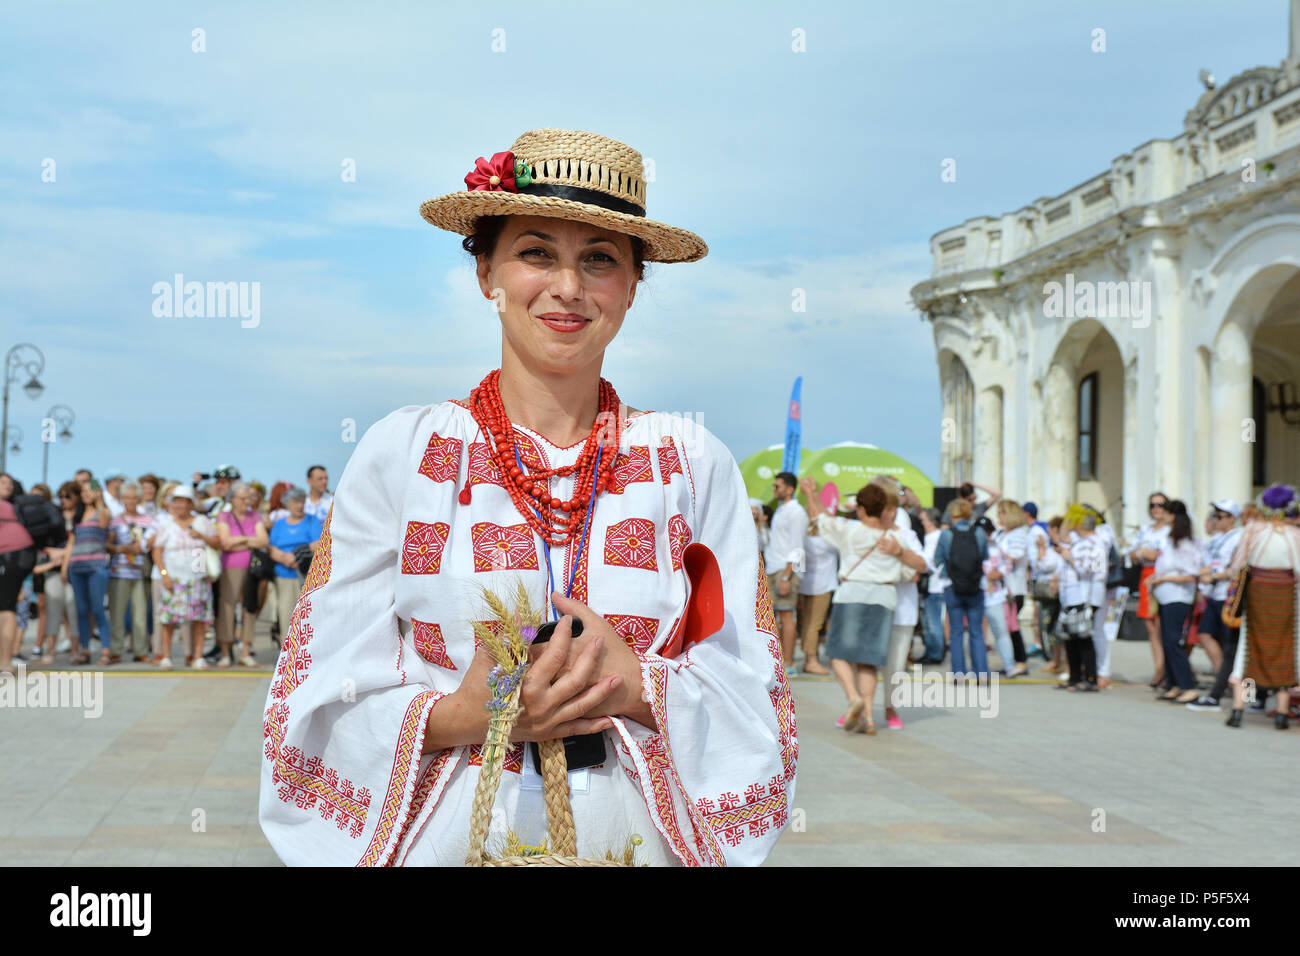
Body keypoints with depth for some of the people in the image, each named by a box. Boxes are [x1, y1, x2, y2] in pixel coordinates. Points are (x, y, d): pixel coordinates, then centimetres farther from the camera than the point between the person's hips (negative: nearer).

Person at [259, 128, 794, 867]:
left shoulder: (695, 465, -1)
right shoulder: (400, 453, -3)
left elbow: (760, 714, -2)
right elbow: (329, 710, -5)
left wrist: (638, 688, -19)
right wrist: (460, 718, -21)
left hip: (635, 841, 1)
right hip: (451, 840, -1)